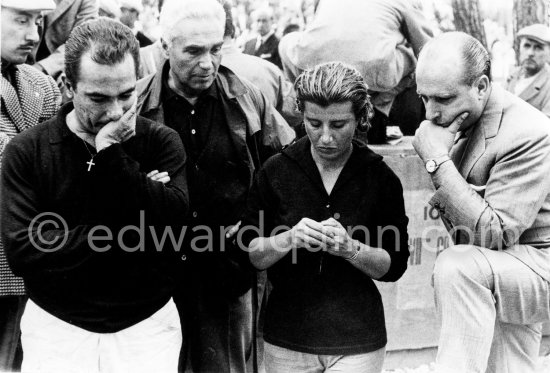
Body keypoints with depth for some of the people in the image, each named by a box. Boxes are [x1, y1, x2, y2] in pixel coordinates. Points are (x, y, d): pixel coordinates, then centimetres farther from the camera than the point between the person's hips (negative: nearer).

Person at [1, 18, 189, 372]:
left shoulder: (162, 142, -3)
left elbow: (170, 220, -17)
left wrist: (110, 153, -19)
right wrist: (125, 230, -16)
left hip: (147, 324, 1)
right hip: (57, 325, 0)